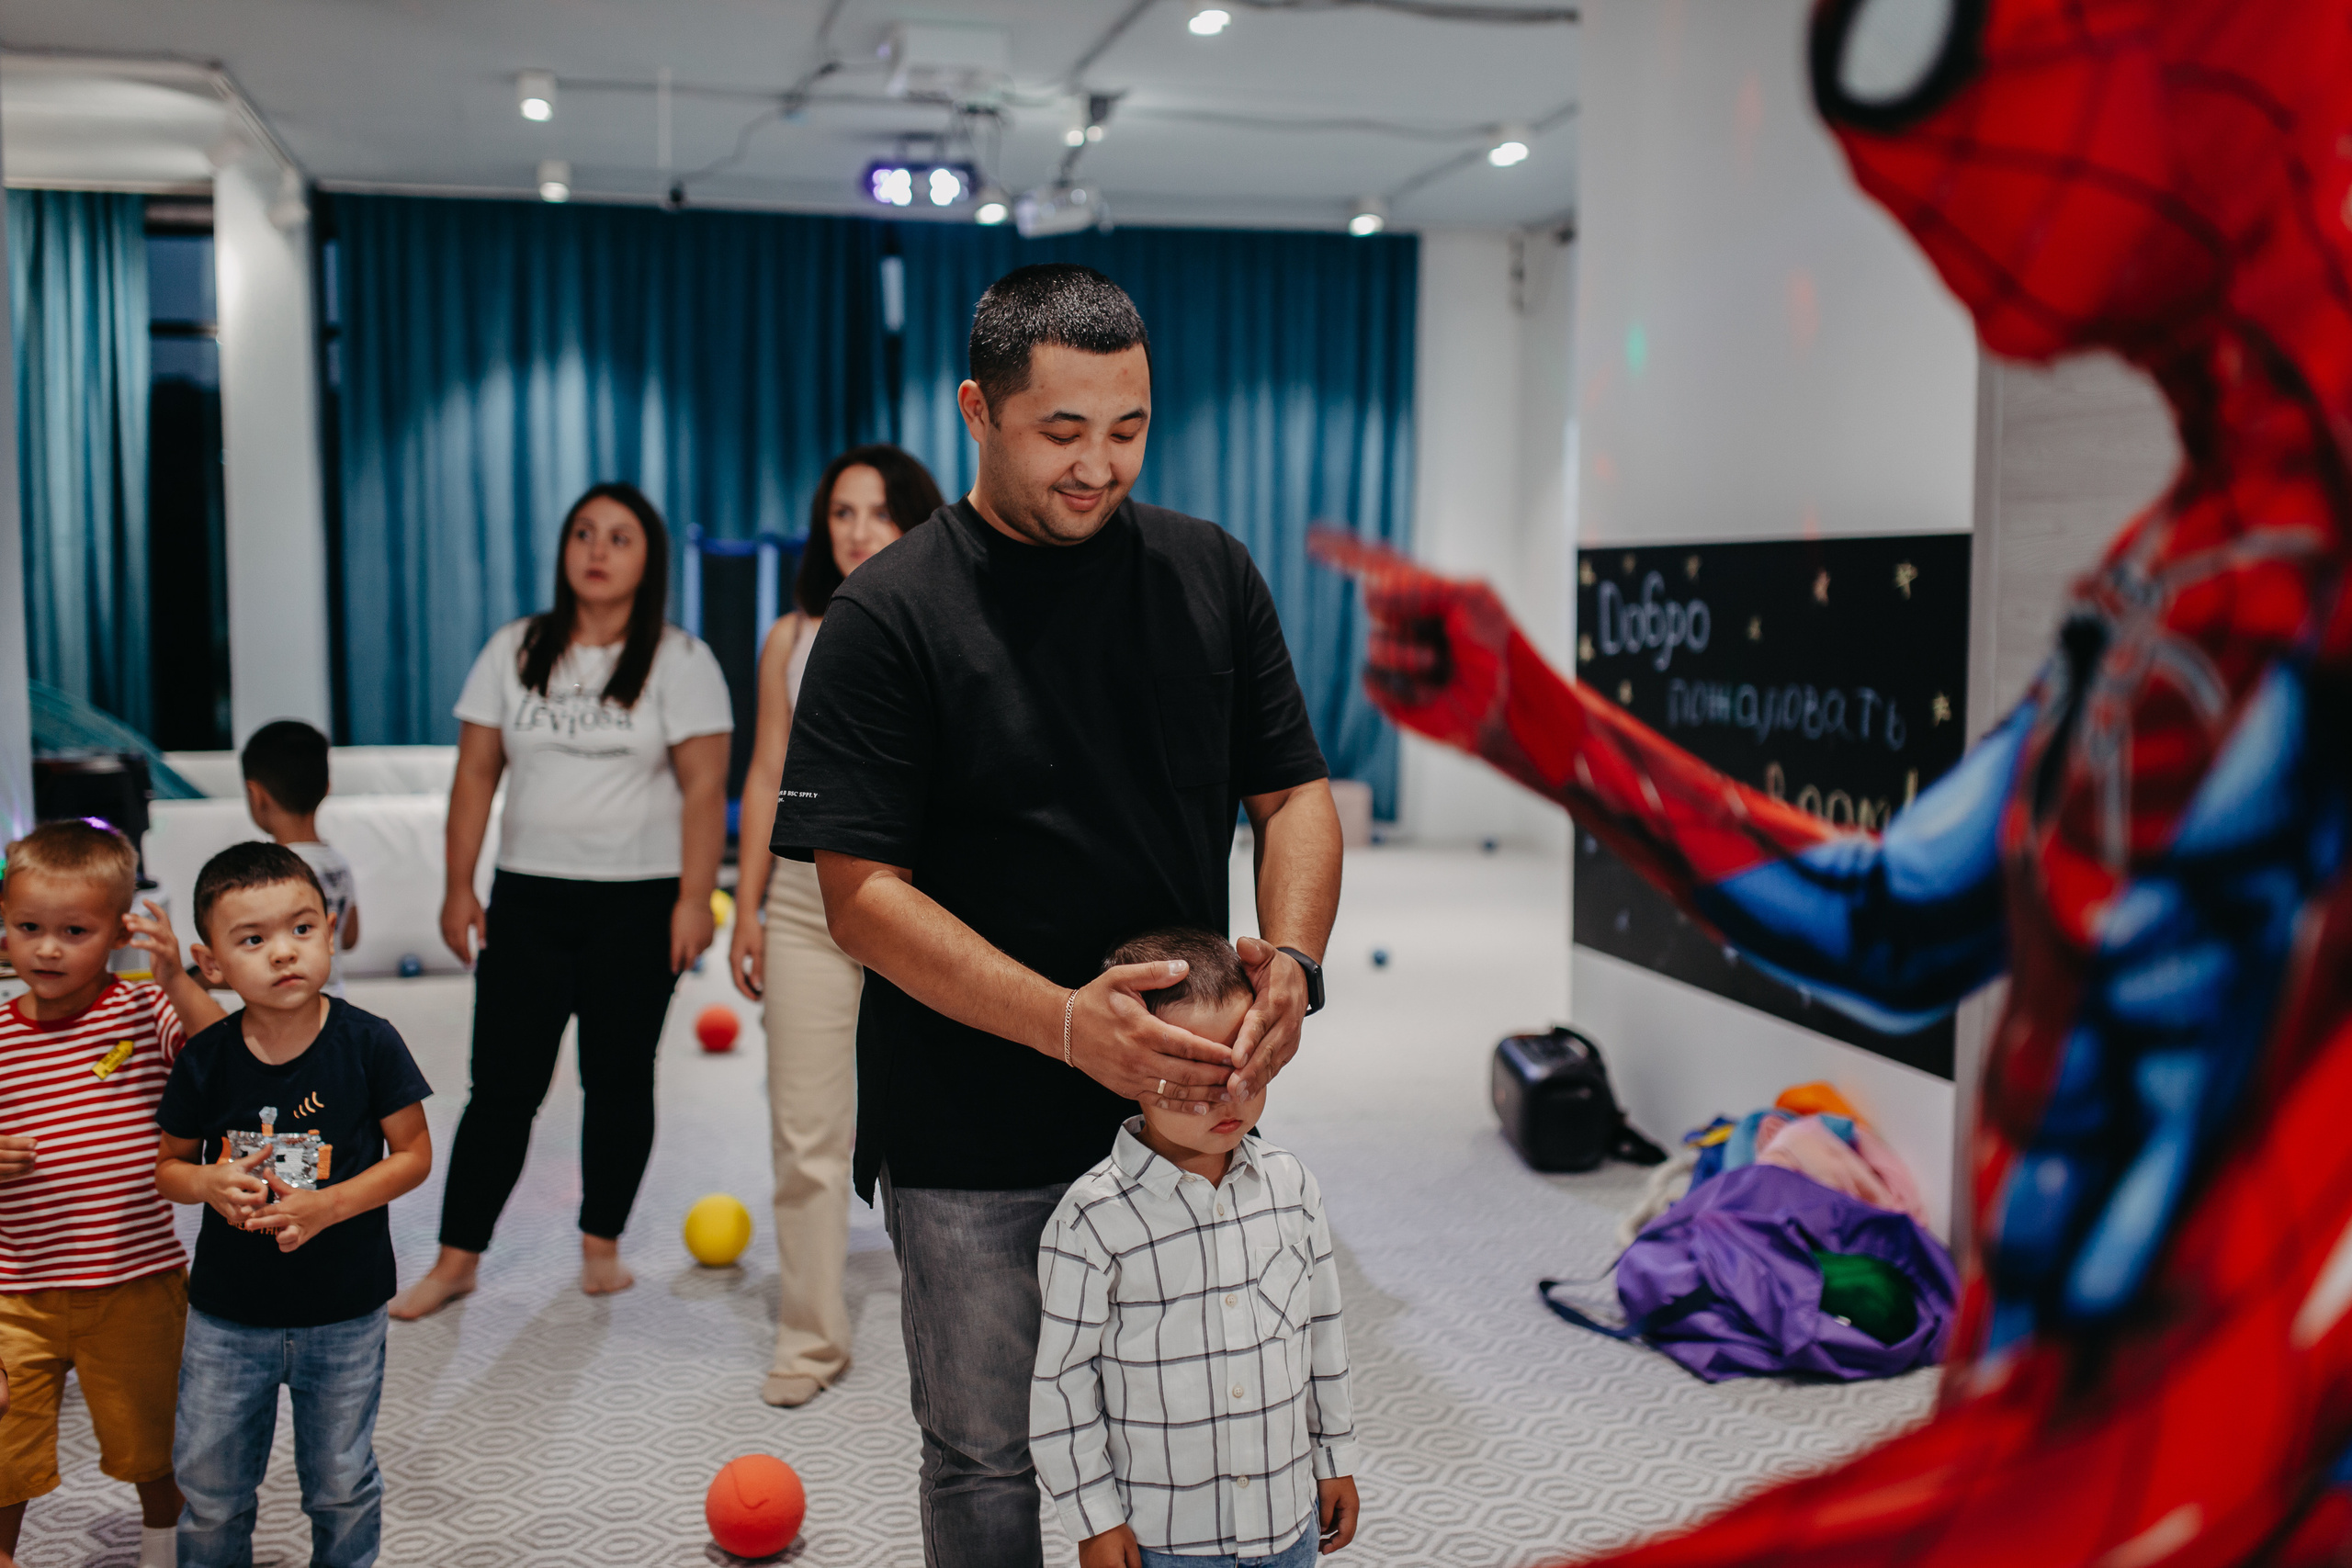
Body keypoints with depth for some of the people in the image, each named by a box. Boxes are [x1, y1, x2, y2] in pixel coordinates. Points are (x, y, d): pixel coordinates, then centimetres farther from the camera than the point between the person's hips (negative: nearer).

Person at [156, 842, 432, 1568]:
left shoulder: (368, 1044, -14)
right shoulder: (206, 1059, -9)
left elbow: (413, 1155, -8)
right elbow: (168, 1166, 4)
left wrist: (327, 1205, -22)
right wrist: (211, 1184, -19)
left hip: (345, 1316, -1)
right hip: (227, 1314, 2)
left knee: (341, 1486, 15)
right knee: (210, 1488, 16)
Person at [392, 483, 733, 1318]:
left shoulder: (681, 662, -2)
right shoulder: (515, 651, 7)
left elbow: (704, 788, -6)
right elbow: (475, 773, 8)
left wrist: (693, 899, -13)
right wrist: (459, 886, 3)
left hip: (637, 902, -2)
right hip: (528, 896, 2)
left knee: (618, 1077, 7)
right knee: (502, 1083, 1)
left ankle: (601, 1244, 22)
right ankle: (456, 1260, 9)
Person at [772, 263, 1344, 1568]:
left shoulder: (1209, 572, 5)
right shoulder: (886, 617, -9)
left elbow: (1293, 791, 7)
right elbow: (860, 891, -14)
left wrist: (1291, 956, -13)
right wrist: (1065, 1022, -25)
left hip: (1185, 1107, 4)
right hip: (975, 1146, -3)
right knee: (990, 1460, 11)